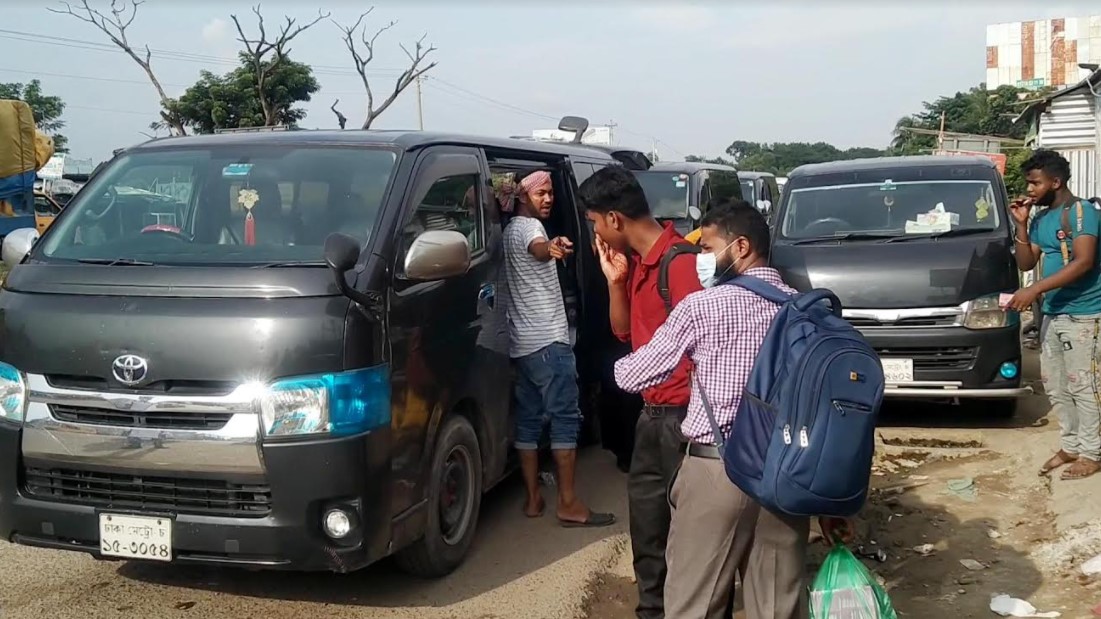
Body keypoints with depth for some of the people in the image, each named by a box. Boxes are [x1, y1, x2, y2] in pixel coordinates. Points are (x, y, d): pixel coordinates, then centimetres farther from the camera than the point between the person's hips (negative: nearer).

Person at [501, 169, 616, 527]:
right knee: (565, 418, -8)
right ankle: (568, 504, -7)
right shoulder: (529, 226, -12)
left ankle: (533, 498, 12)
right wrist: (552, 248, -58)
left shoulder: (510, 230, 19)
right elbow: (537, 249, -38)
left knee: (528, 419, 9)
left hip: (521, 343, 10)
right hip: (548, 340, -10)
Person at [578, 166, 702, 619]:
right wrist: (615, 281, 1)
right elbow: (624, 331, 16)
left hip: (681, 410, -10)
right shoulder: (635, 262, 10)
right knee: (646, 509, 17)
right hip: (652, 408, 10)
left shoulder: (680, 260, -18)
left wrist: (693, 410, -17)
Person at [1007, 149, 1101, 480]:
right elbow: (1026, 263, 13)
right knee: (1055, 385, 11)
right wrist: (1021, 225, 0)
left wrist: (1034, 289, -27)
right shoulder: (1041, 219, 13)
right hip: (1053, 313, 8)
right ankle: (1071, 444, 22)